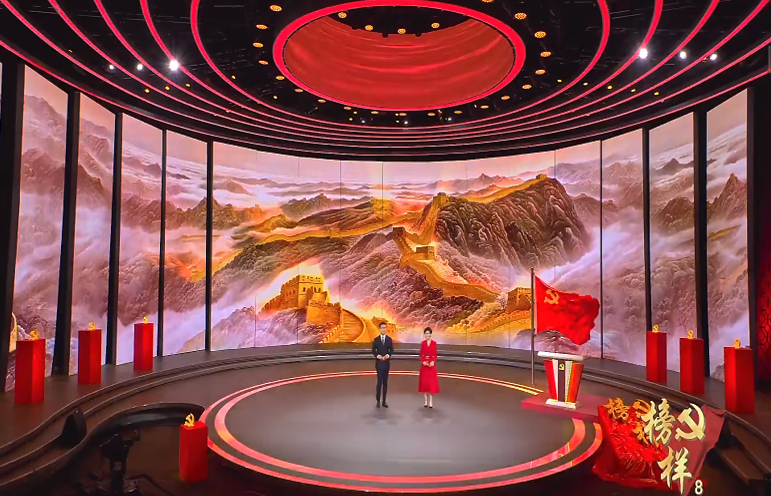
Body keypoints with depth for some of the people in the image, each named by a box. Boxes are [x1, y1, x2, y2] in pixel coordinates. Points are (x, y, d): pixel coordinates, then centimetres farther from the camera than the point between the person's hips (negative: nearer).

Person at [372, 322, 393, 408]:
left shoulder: (389, 339, 4)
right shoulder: (376, 339, 1)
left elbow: (391, 350, 3)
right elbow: (373, 351, 1)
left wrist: (388, 355, -15)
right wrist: (378, 356, -15)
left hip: (386, 363, 2)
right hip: (379, 363, -2)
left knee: (385, 382, 6)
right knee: (379, 381, -8)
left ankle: (384, 401, 13)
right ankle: (378, 401, 4)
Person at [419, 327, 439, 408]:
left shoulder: (434, 343, 0)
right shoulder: (423, 343, 3)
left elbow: (435, 355, 0)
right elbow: (421, 355, 4)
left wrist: (433, 362, -16)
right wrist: (423, 361, -13)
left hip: (432, 364, -1)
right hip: (424, 364, 1)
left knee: (432, 382, -1)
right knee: (424, 382, 3)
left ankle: (430, 402, 4)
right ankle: (425, 401, 11)